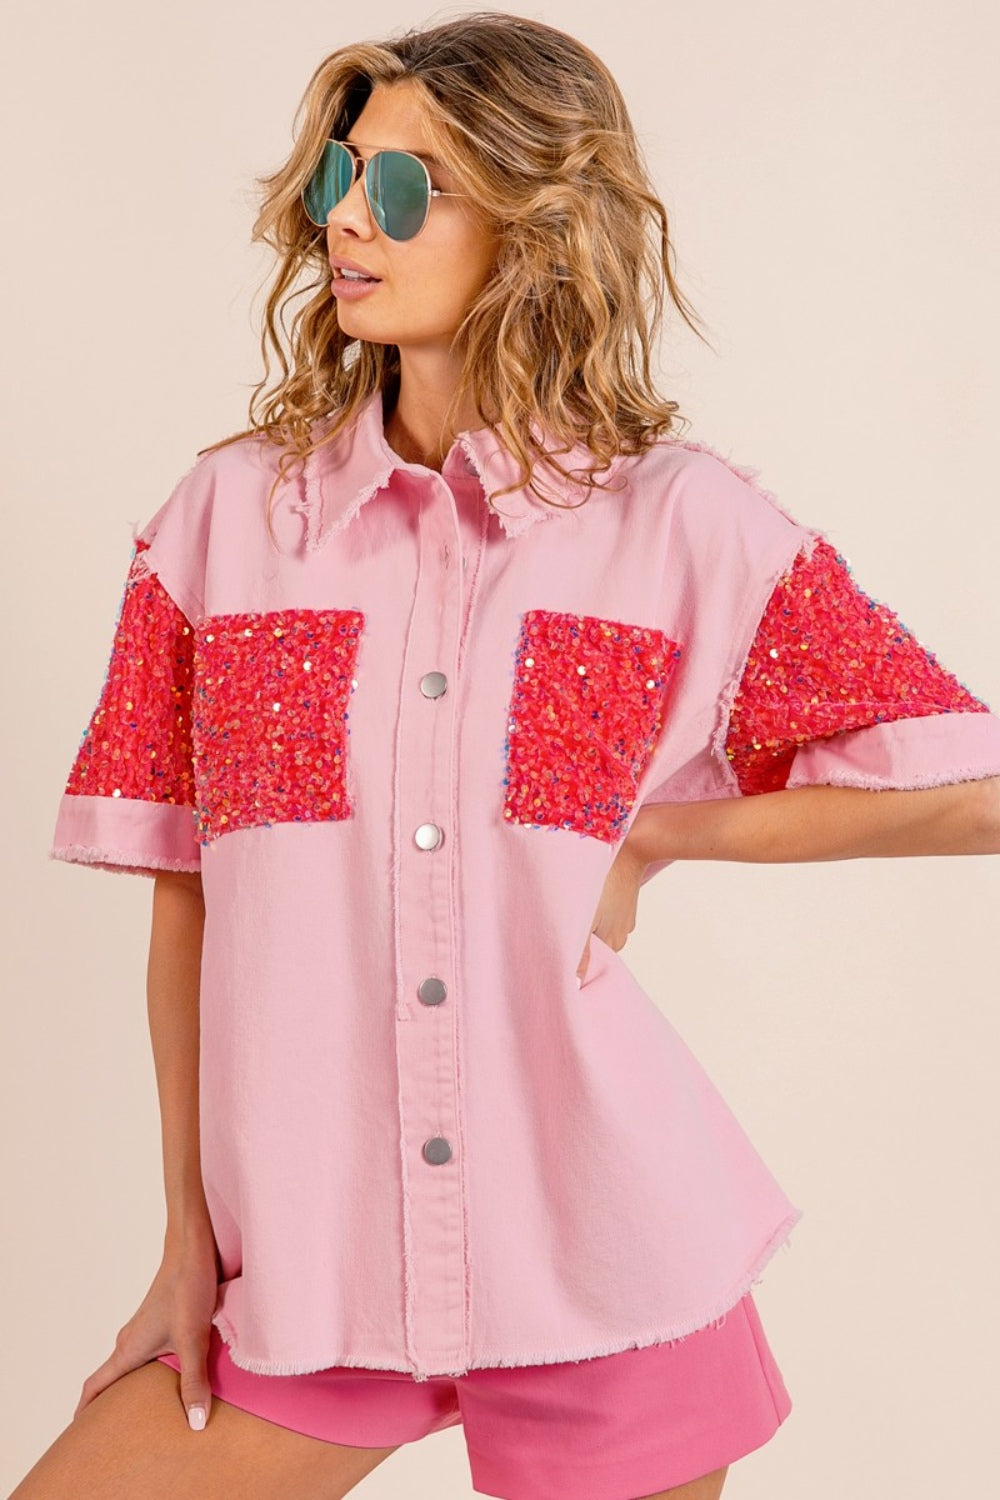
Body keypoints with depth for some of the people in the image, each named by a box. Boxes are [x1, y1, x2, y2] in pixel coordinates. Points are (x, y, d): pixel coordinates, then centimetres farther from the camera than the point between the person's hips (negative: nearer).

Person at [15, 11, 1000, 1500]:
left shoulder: (688, 526, -4)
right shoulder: (228, 513, 2)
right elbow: (183, 892, 3)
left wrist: (649, 831, -5)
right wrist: (190, 1236, 3)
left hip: (602, 1268, -1)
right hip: (305, 1262, 2)